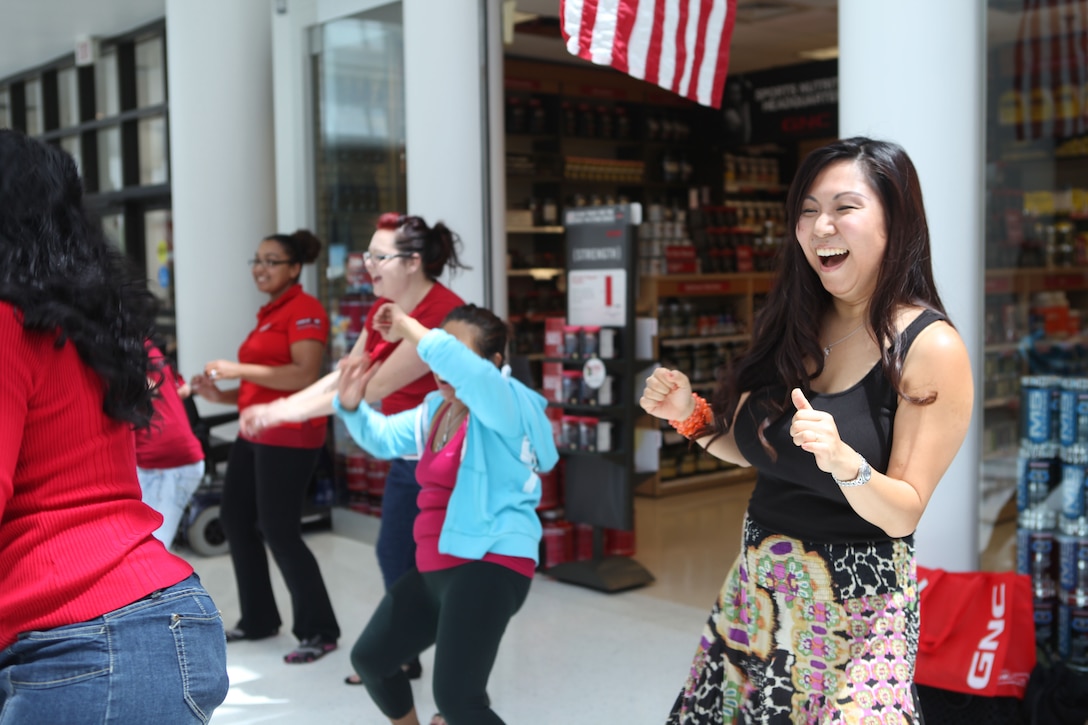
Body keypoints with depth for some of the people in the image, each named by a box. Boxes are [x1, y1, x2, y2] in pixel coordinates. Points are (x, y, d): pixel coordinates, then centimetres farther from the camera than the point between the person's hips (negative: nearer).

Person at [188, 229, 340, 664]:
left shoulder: (304, 309, -10)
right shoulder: (268, 314, 18)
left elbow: (306, 376, -22)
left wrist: (241, 369, -21)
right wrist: (220, 396, 7)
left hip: (290, 435, -10)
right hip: (254, 433, 10)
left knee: (279, 533, -6)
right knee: (236, 522, 14)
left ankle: (319, 631, 7)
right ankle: (258, 620, 29)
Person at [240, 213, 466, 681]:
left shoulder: (443, 314, -25)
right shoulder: (383, 309, 5)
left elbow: (373, 388, -24)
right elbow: (344, 376, 8)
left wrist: (283, 412, -19)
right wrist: (277, 408, -2)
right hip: (407, 455, 9)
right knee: (394, 554, 17)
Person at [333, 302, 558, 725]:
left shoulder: (507, 404, -14)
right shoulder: (436, 409, 12)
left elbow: (461, 367, -35)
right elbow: (383, 439, 22)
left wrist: (407, 328, -22)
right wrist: (351, 404, 2)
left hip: (490, 566, -10)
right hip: (435, 568, 10)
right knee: (370, 659, 23)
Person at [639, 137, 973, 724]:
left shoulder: (931, 349, -14)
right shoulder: (794, 326, 3)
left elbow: (903, 514, -14)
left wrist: (844, 461, -32)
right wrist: (692, 415, -5)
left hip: (856, 608, -5)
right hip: (757, 589, 5)